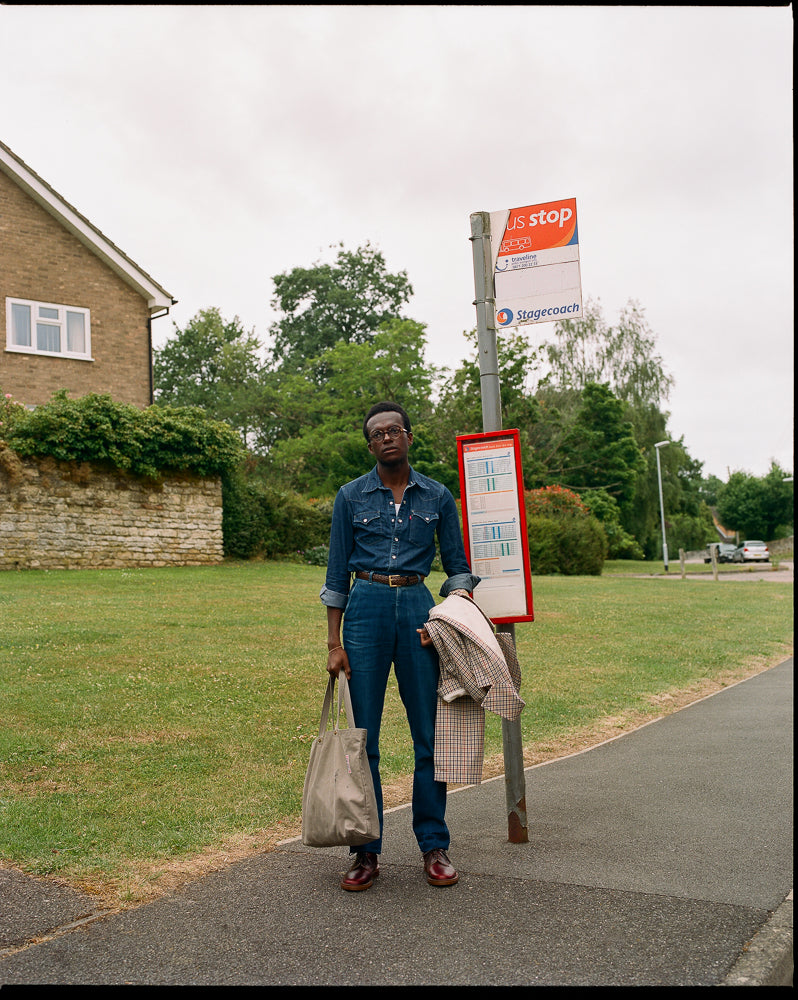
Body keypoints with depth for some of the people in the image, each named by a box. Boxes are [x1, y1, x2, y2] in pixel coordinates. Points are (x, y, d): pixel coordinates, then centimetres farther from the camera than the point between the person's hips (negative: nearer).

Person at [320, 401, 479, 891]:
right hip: (366, 608, -1)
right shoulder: (351, 496, 4)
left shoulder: (437, 496, 7)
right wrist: (334, 643, -1)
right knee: (363, 735, 2)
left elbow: (458, 566, 11)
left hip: (419, 607, 1)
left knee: (430, 733, 2)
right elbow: (337, 573, 5)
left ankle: (435, 847, 16)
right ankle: (367, 852, 14)